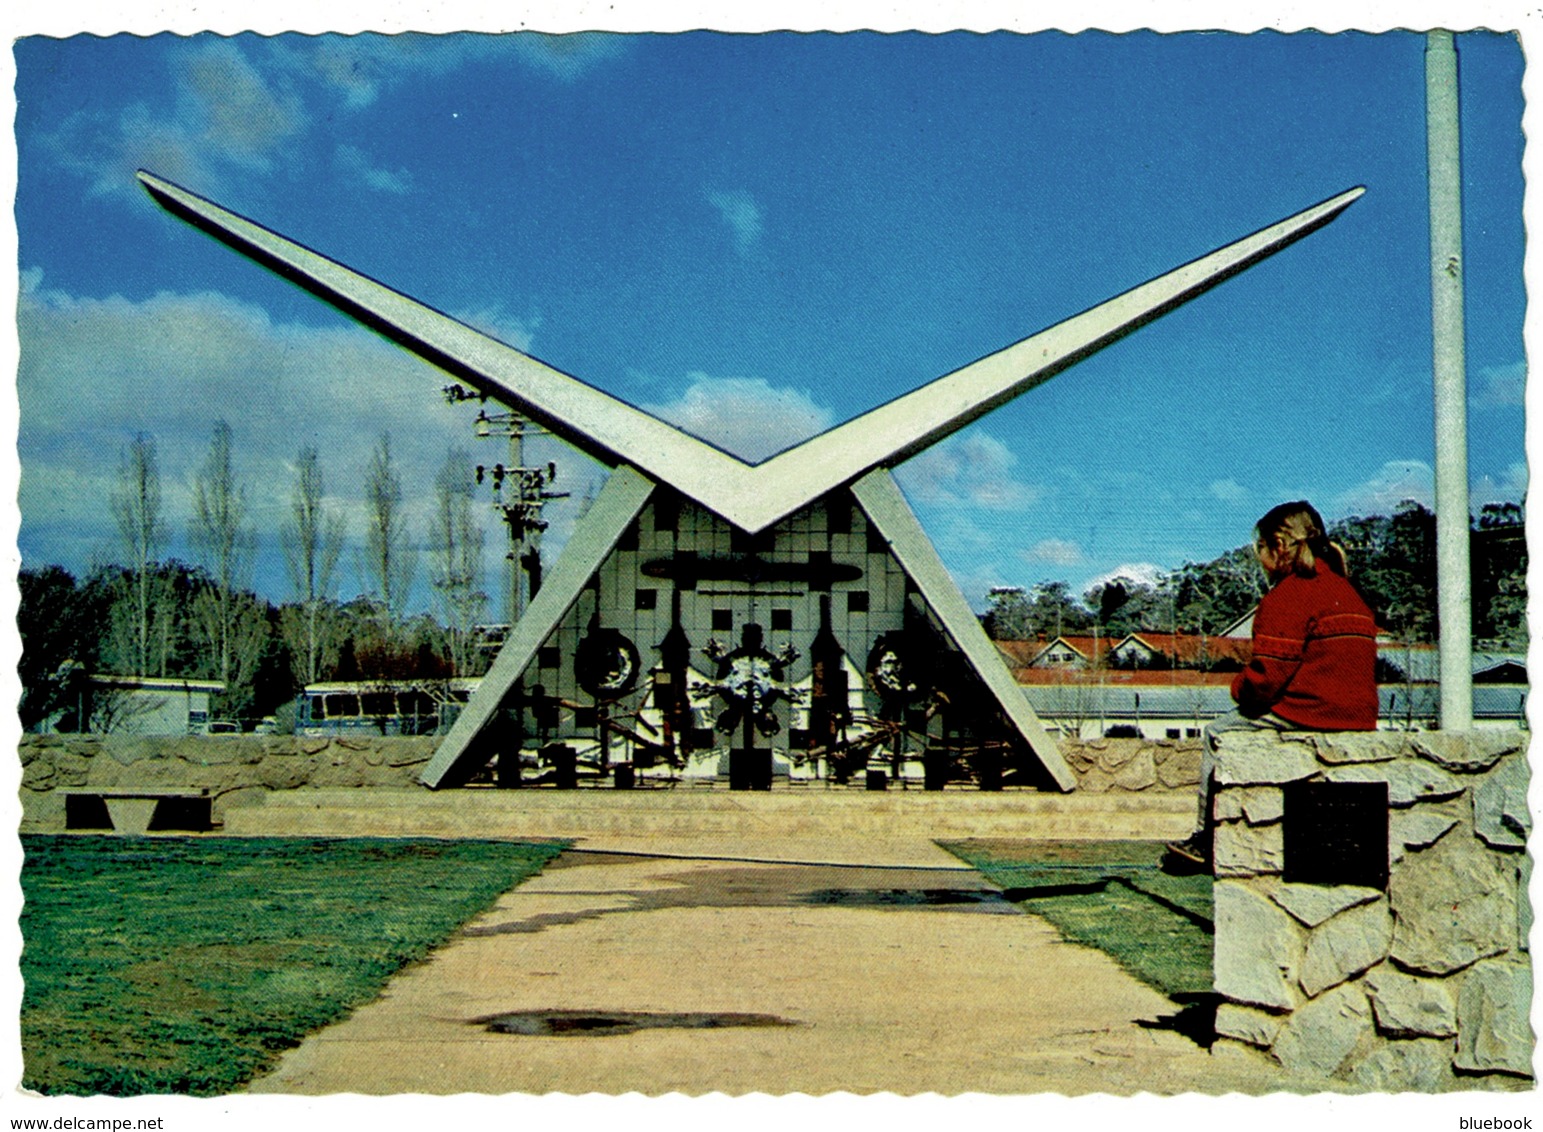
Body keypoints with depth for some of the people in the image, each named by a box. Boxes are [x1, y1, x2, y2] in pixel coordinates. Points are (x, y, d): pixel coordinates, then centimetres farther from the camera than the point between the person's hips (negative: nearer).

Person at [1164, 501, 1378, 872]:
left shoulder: (1288, 595, -11)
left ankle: (1206, 842, 12)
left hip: (1309, 715, -10)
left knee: (1219, 732, 8)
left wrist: (1239, 687, 7)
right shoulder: (1347, 590, 19)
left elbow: (1267, 677, -16)